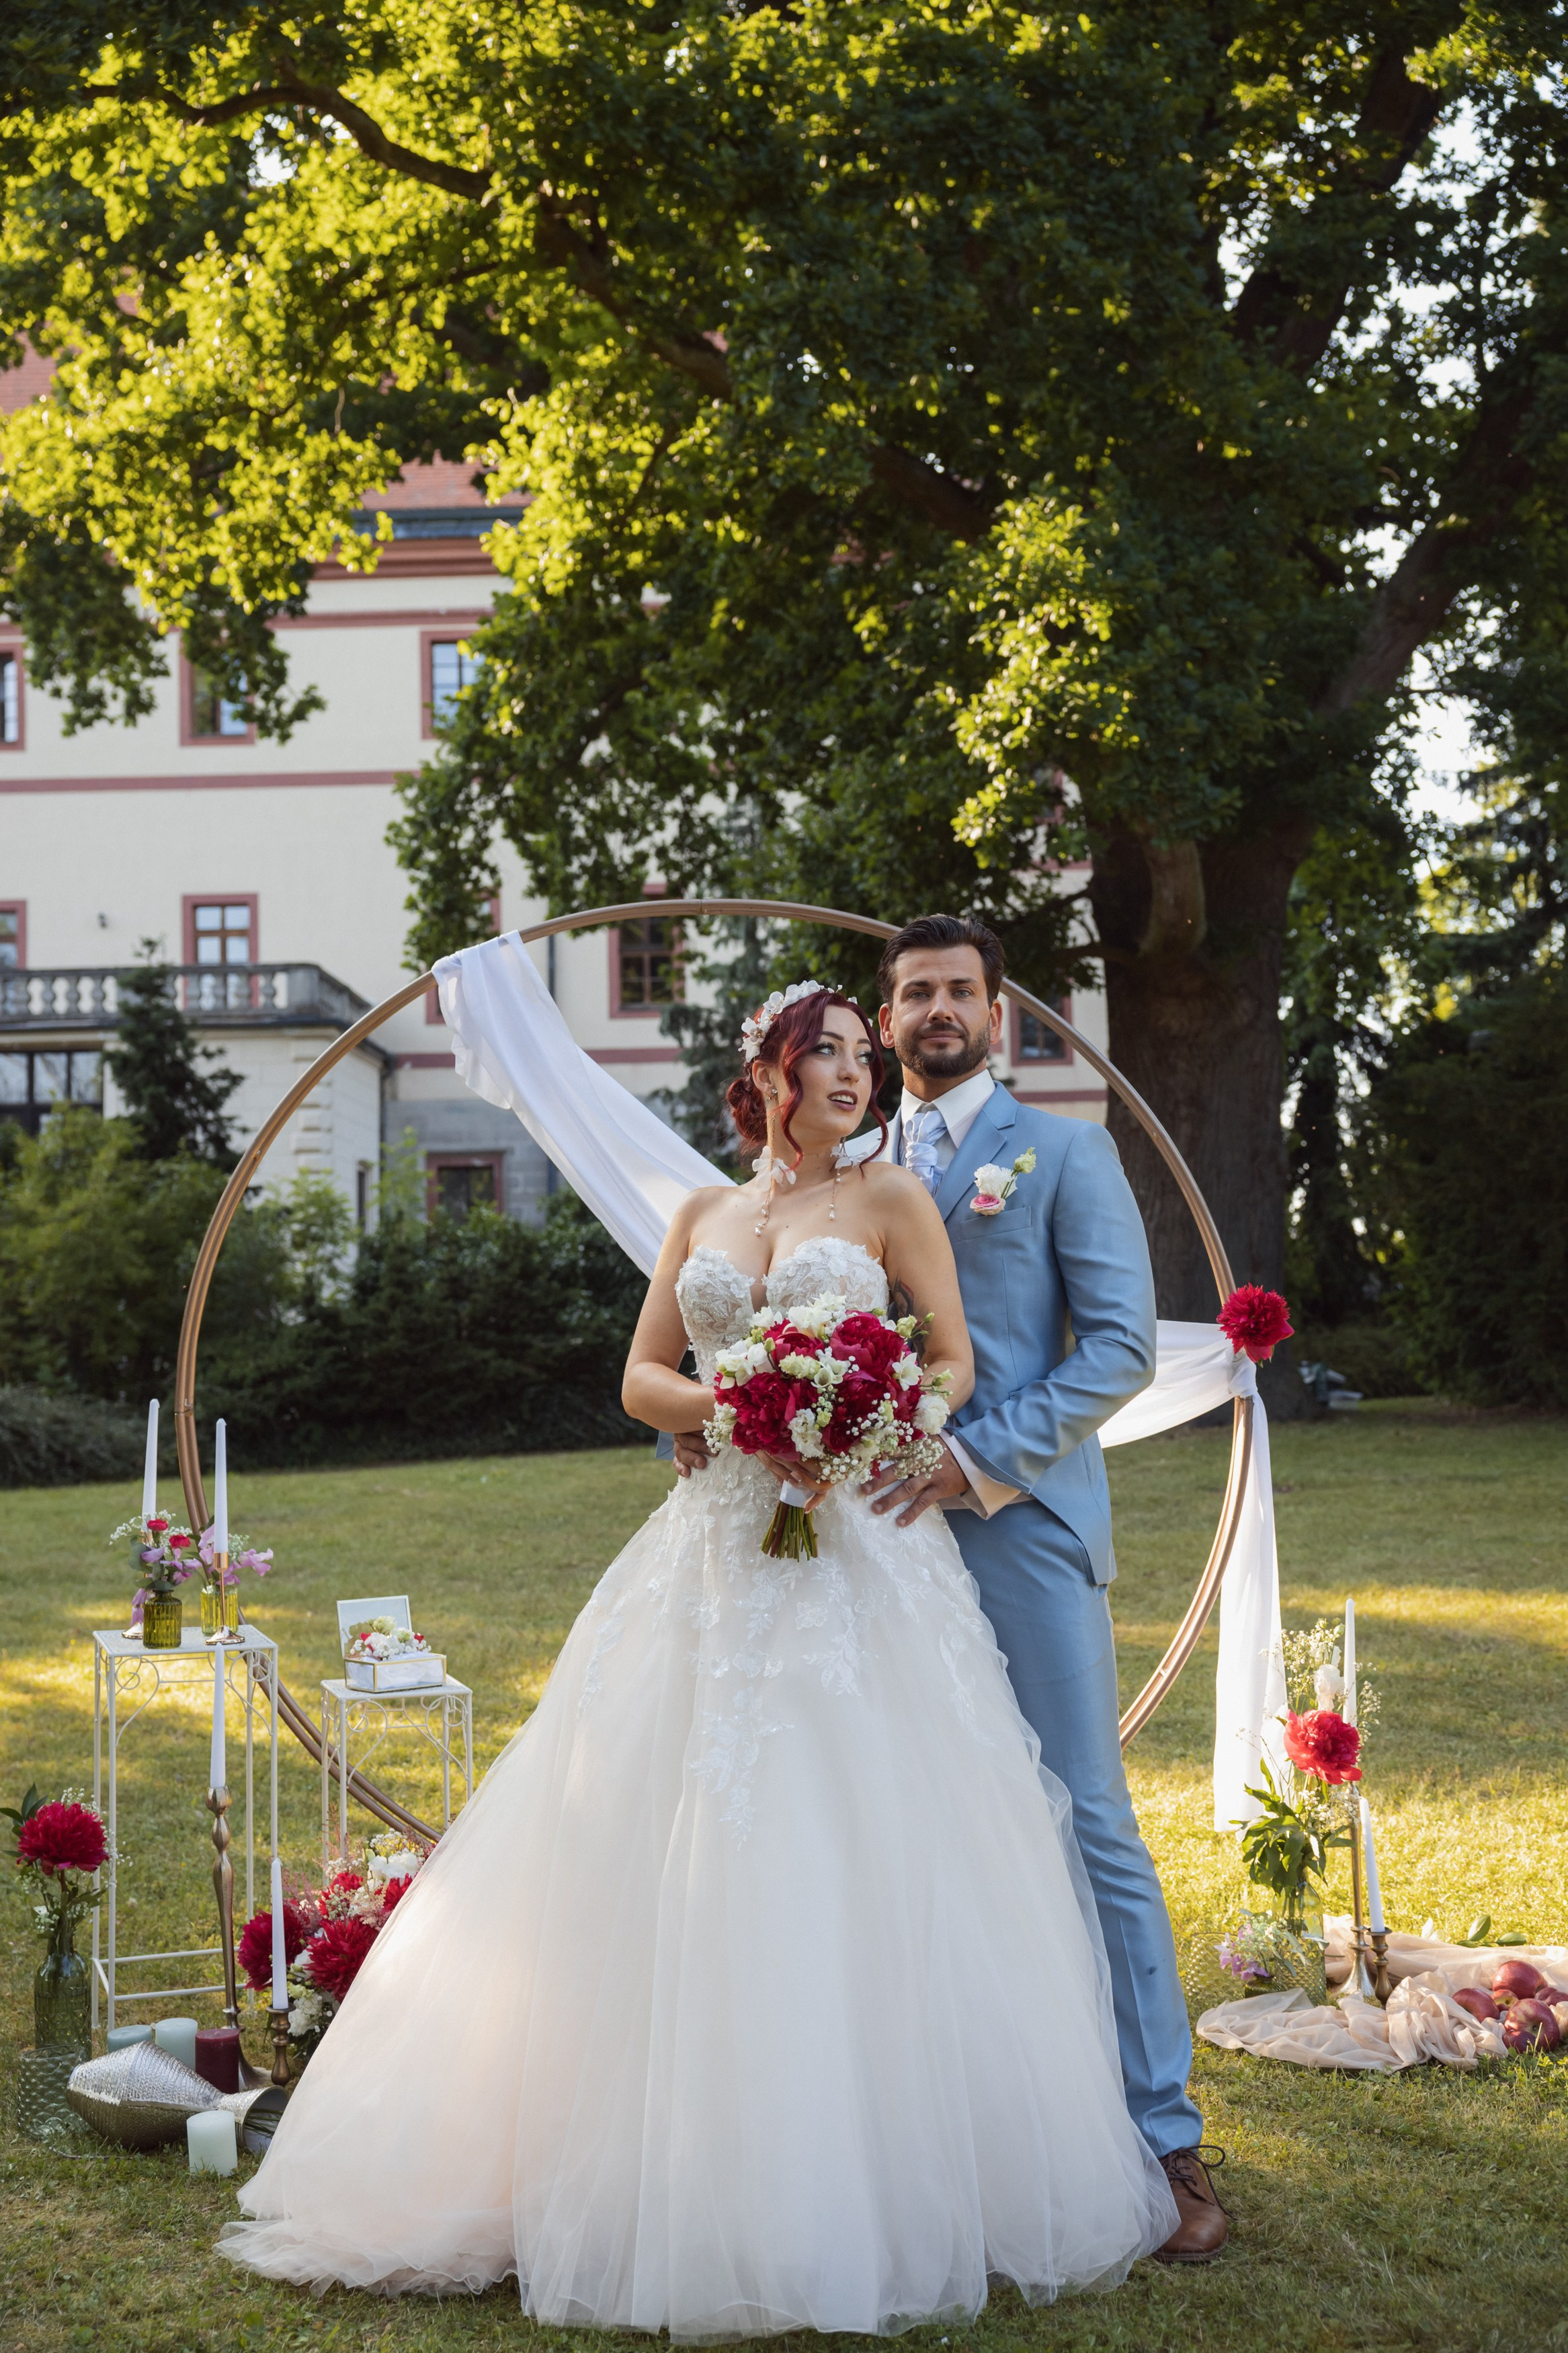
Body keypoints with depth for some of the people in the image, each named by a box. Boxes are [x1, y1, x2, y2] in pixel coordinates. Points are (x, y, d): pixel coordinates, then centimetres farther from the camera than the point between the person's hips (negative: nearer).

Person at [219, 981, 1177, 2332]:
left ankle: (866, 2190, 5)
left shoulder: (891, 1198, 8)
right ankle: (688, 2173, 8)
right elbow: (643, 1379, 12)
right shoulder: (703, 1216, 17)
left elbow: (954, 1363, 4)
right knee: (677, 1854, -1)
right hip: (718, 1550, 3)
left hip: (858, 1551, -3)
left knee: (859, 1850, -6)